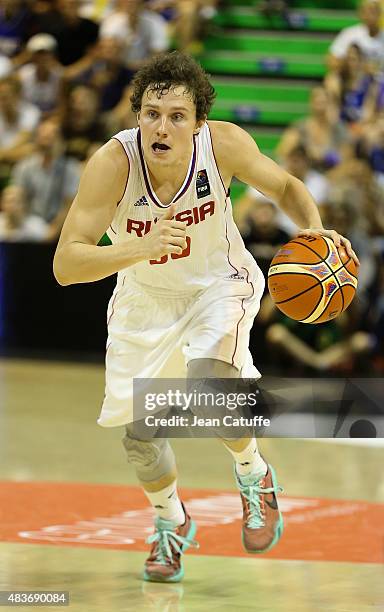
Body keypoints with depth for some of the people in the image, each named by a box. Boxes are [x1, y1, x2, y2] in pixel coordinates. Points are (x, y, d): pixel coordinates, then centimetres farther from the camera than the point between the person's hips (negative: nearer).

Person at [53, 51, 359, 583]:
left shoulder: (225, 144, -27)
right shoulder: (113, 162, -32)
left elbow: (284, 186, -5)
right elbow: (65, 265, -35)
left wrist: (313, 230, -25)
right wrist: (139, 249, -51)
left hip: (219, 284, -1)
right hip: (145, 299, 1)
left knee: (208, 385, -29)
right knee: (138, 432, 6)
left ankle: (254, 476, 3)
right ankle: (171, 522, 38)